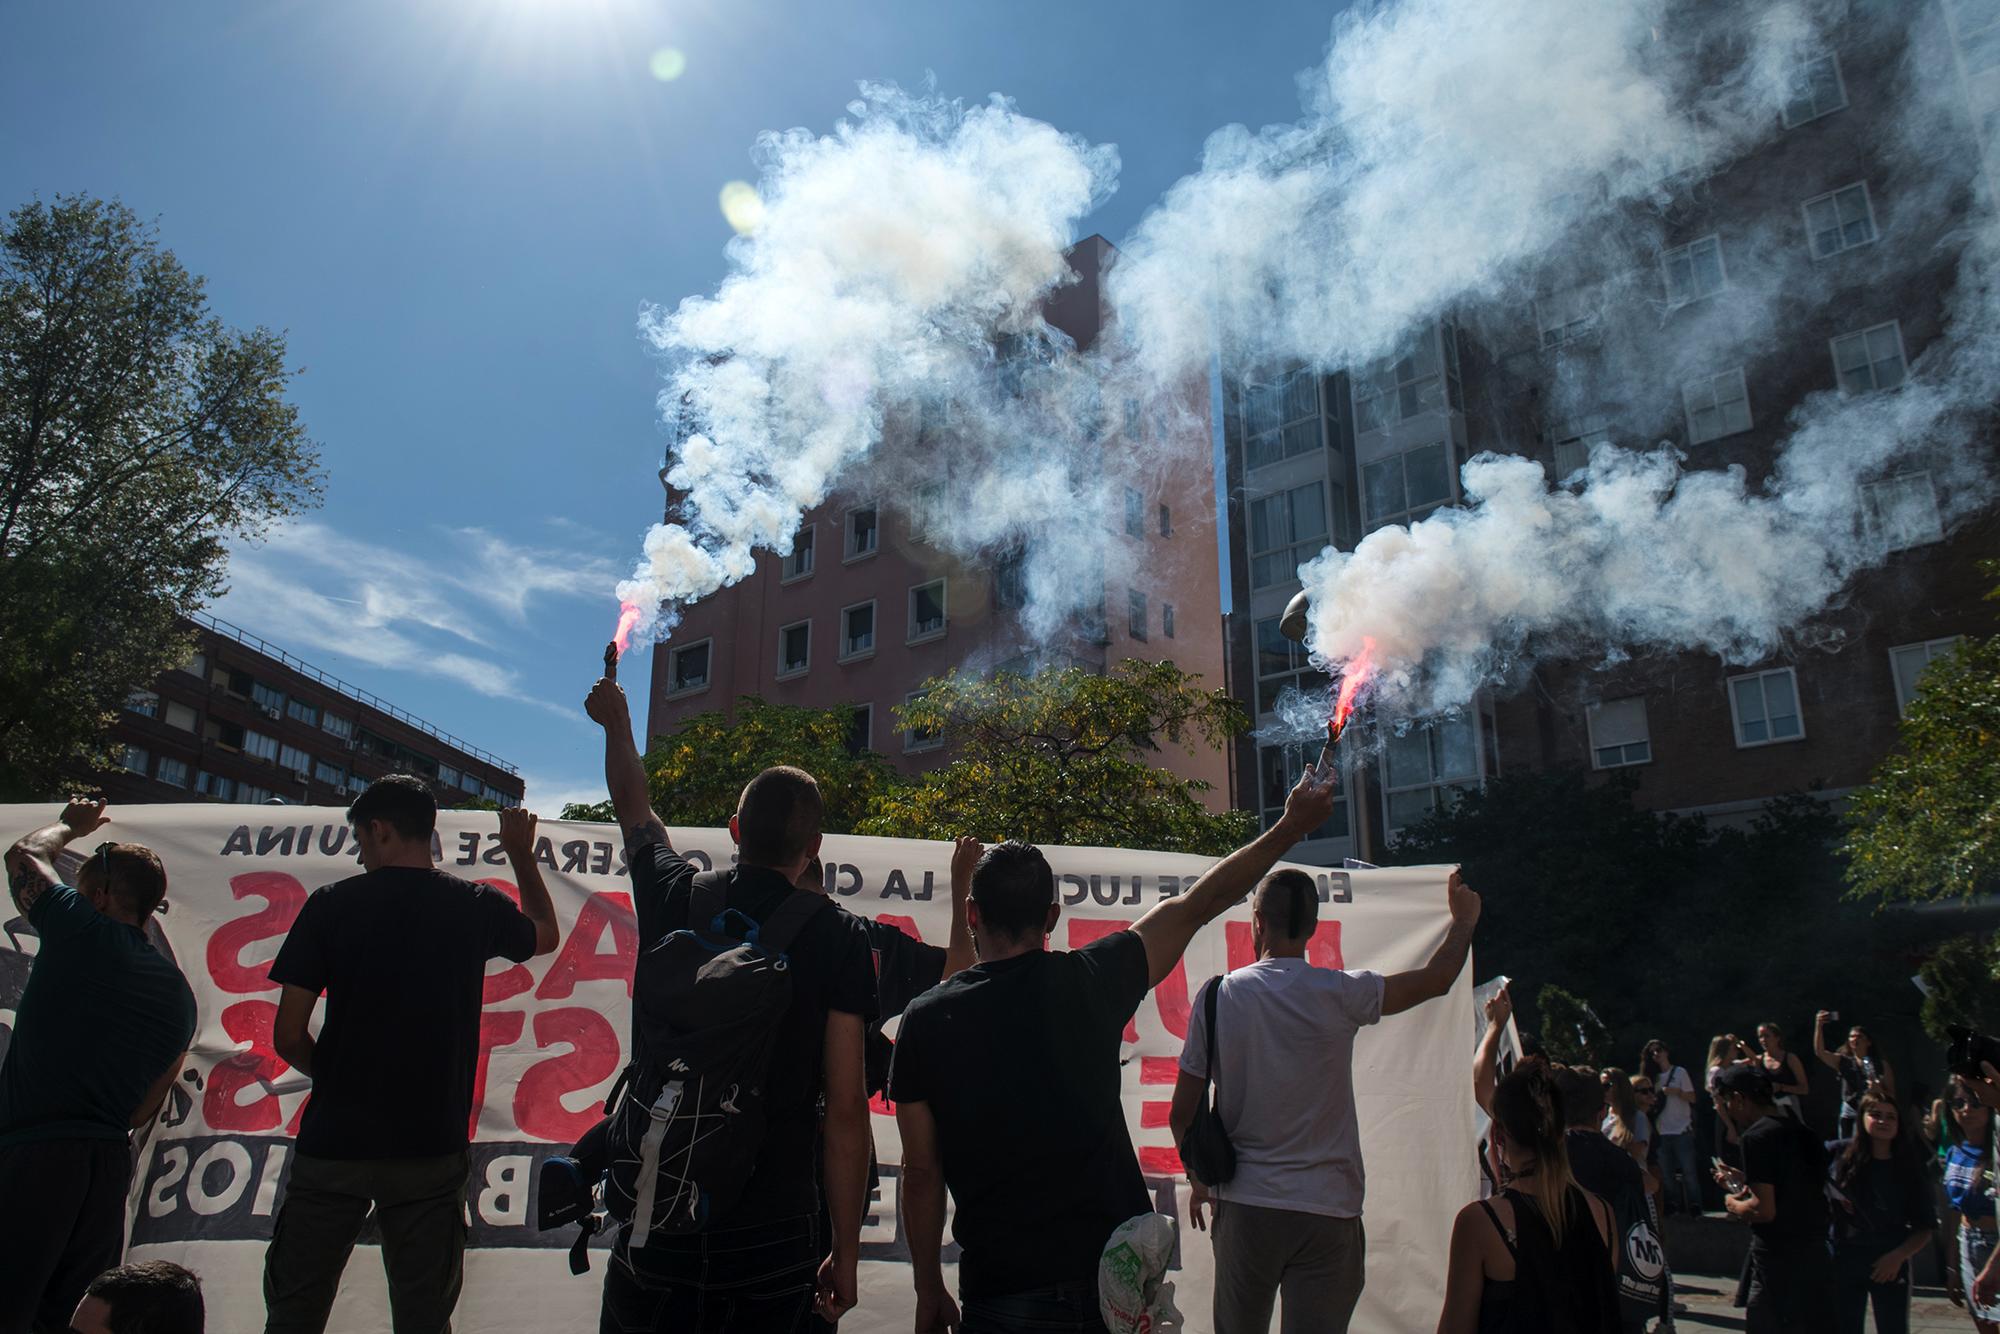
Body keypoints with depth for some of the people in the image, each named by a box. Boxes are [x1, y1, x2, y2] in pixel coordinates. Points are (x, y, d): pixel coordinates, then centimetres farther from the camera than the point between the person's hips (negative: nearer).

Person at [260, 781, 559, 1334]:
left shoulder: (331, 904, -5)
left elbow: (288, 1038, -5)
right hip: (432, 1149, 1)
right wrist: (522, 855, 30)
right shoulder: (476, 906, 0)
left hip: (333, 1143, -1)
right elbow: (546, 933, 22)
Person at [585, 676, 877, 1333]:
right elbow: (846, 1111, -10)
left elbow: (634, 808, 20)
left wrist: (616, 722, 38)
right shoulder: (840, 938, -9)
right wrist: (845, 1251, 0)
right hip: (772, 1241, -2)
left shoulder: (674, 900, -2)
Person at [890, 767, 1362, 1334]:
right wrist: (1292, 825, 14)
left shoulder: (926, 1019, -7)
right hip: (1115, 1277, 2)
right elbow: (1197, 904, 3)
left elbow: (922, 1174, -3)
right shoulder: (1091, 980, -7)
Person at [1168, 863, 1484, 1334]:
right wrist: (1464, 919, 27)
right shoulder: (1340, 994, -6)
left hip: (1244, 1206, 1)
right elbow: (1436, 979, 9)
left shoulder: (1218, 995, -4)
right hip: (1328, 1209, -1)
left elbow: (1182, 1115, 0)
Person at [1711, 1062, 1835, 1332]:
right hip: (1816, 1256, 9)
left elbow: (1764, 1210, -21)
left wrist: (1734, 1205, -2)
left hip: (1778, 1260, -9)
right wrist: (1745, 1181, 22)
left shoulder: (1757, 1136, -16)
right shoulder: (1800, 1131, 10)